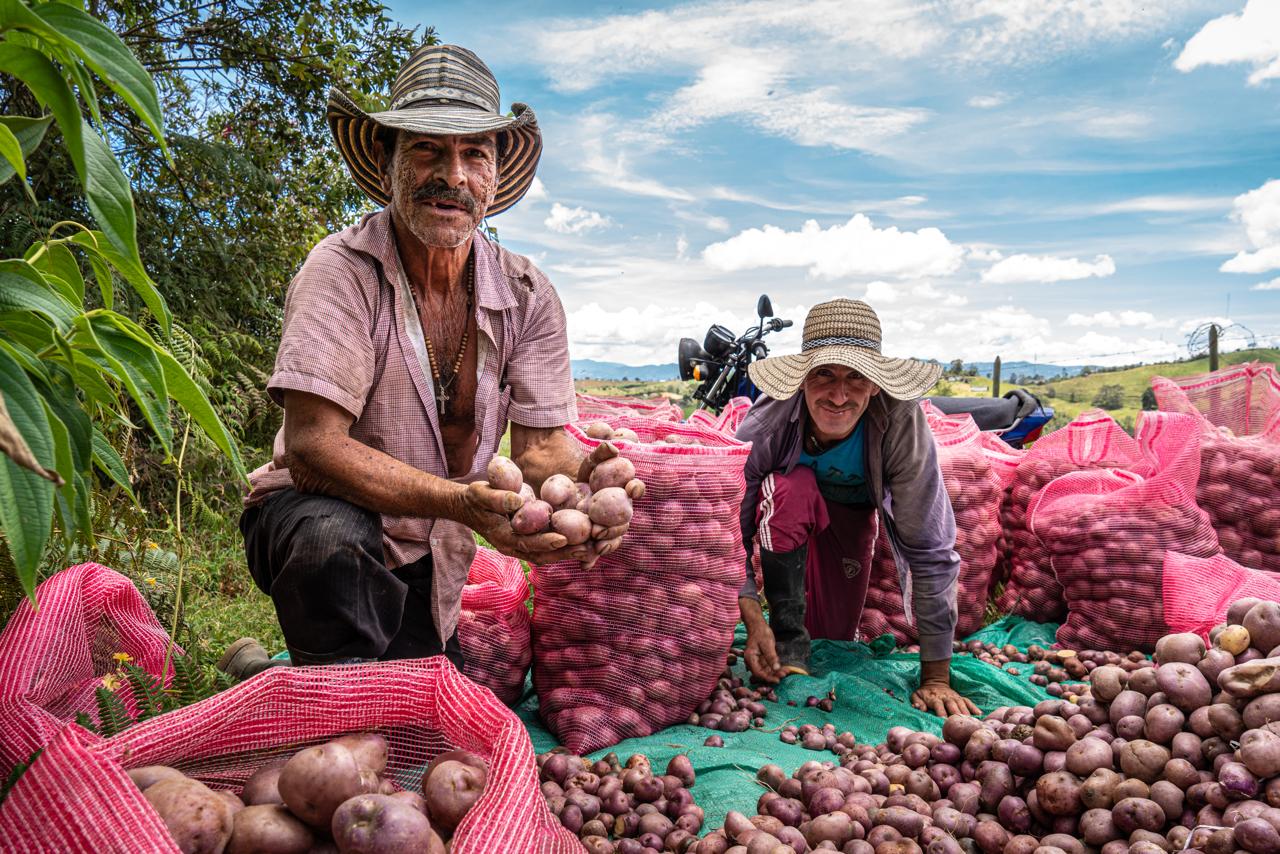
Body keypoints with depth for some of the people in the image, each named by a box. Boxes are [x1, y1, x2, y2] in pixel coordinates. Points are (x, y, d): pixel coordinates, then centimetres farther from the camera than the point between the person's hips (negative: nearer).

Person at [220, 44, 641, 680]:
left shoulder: (528, 297, -8)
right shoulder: (343, 269, -21)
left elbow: (540, 446, -9)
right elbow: (312, 447, -29)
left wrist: (581, 479, -35)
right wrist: (461, 501, -43)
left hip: (425, 557, 5)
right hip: (316, 515, -5)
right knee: (335, 541, -39)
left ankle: (265, 673, 36)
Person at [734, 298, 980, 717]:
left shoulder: (901, 423, -38)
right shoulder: (771, 420, -37)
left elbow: (931, 550, -33)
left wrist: (936, 677, -31)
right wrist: (752, 620, -40)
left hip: (854, 512, 2)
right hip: (786, 505, -1)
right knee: (791, 489, -37)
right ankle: (788, 643, -18)